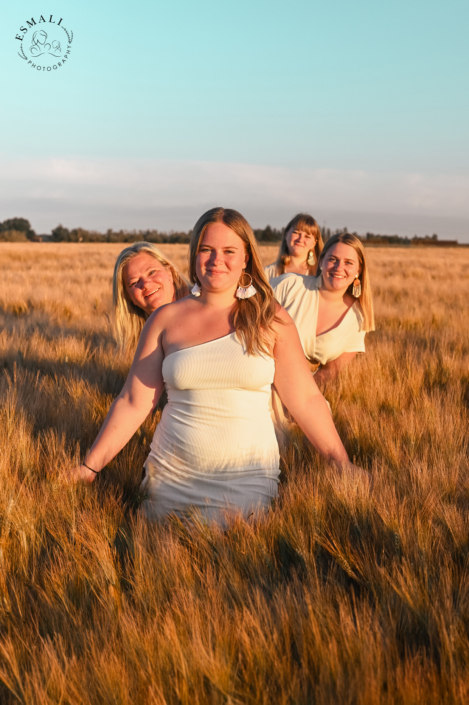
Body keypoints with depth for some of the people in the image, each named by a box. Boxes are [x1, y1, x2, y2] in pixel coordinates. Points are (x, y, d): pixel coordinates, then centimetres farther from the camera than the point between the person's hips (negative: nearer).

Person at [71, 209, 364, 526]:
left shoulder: (271, 320, 0)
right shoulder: (166, 320, 1)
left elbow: (306, 399, 2)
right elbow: (133, 403, 2)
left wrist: (344, 464, 0)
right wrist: (89, 467, -2)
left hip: (247, 481, -1)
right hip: (171, 477, 2)